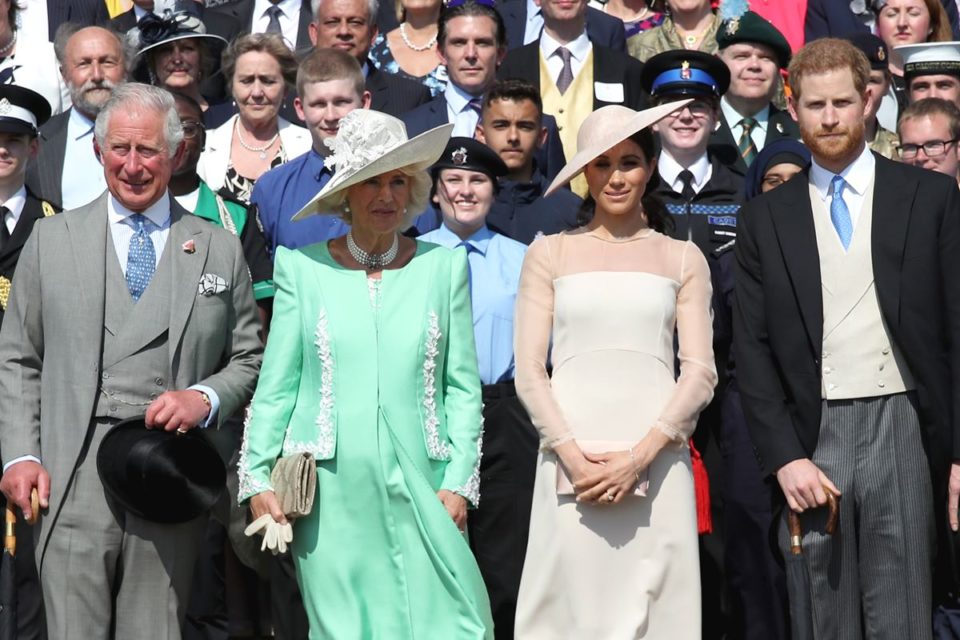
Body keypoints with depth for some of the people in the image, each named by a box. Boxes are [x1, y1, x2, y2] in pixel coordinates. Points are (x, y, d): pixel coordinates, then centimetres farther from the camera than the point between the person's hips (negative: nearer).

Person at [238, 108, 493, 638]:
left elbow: (463, 386, 6)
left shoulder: (444, 266, 6)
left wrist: (459, 481, -1)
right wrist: (256, 478, 0)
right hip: (332, 495, 0)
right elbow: (276, 386, 6)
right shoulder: (302, 267, 5)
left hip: (420, 489, 0)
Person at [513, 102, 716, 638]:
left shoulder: (683, 259, 12)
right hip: (571, 462, 0)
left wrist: (639, 456, -8)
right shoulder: (550, 254, 10)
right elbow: (529, 371, 4)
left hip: (656, 462, 1)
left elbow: (701, 372, 4)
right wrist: (574, 458, -9)